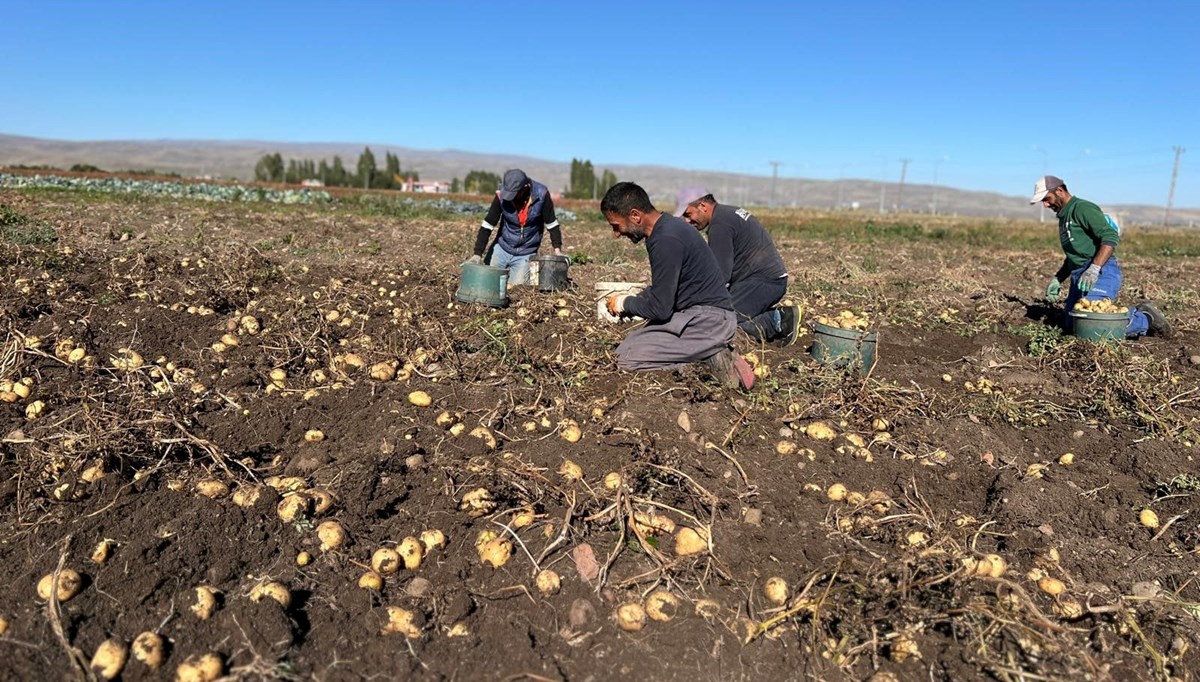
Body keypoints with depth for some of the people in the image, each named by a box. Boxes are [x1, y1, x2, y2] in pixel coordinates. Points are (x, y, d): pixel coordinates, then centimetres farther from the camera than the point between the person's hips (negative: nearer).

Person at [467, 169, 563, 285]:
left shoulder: (541, 195, -18)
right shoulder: (502, 195, -16)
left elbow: (551, 223, -4)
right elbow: (487, 225, -11)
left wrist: (557, 249, -9)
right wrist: (477, 253, -15)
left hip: (526, 253, -1)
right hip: (502, 248, 2)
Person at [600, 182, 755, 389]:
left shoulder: (666, 240, -21)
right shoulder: (668, 226, 10)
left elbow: (660, 308, -20)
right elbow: (665, 290, 21)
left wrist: (624, 303, -2)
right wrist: (632, 300, 8)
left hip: (708, 320, -10)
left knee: (627, 358, -17)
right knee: (631, 343, 8)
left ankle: (709, 358, -9)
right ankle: (709, 352, 5)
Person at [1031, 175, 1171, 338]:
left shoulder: (1082, 208, -7)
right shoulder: (1064, 217, 23)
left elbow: (1110, 237, -20)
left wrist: (1093, 269, -30)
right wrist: (1057, 280, 19)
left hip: (1101, 274, -10)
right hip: (1080, 276, 10)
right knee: (1070, 323, 2)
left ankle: (1145, 320, -3)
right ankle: (1136, 313, 13)